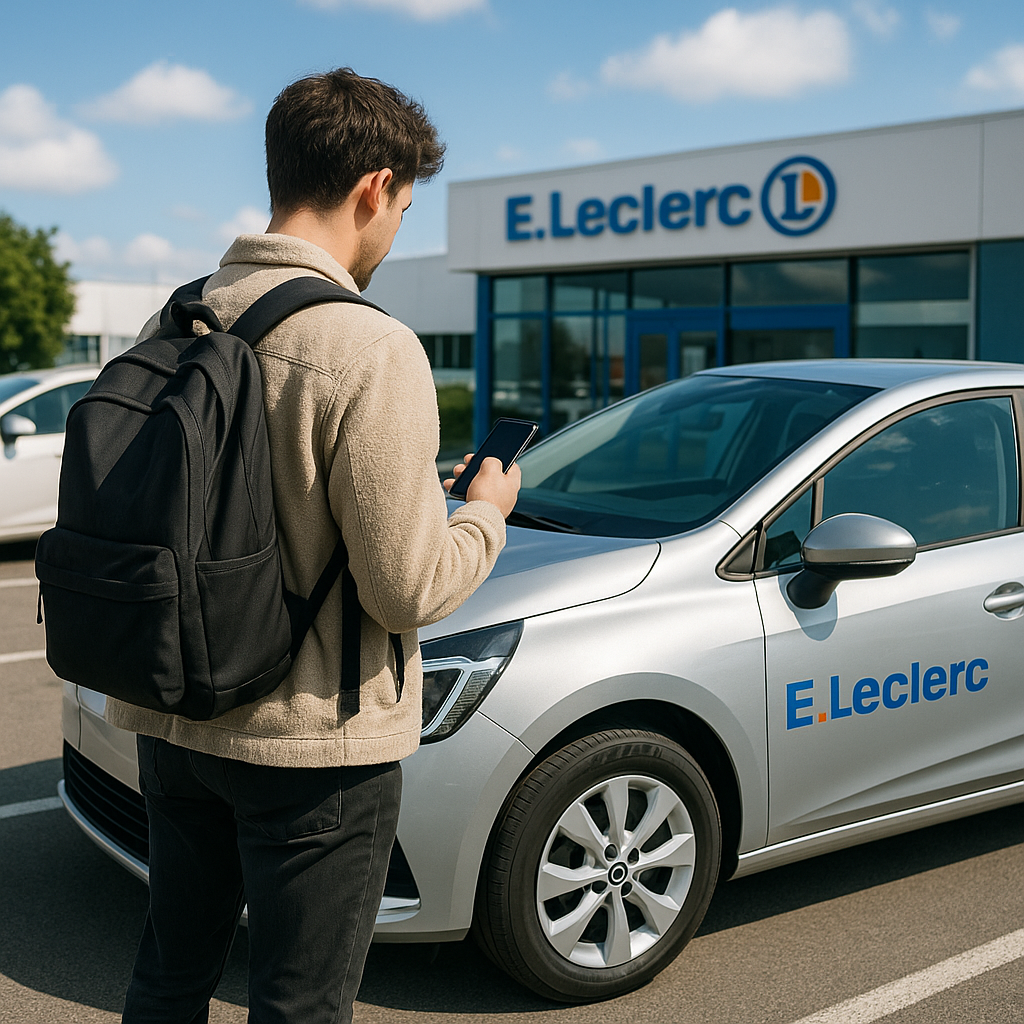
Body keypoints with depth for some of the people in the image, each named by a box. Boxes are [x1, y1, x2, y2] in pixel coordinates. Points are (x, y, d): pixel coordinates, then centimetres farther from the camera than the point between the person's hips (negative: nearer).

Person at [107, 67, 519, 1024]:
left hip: (169, 720, 7)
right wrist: (485, 513, 2)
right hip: (311, 739, -7)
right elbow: (408, 588, -19)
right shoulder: (367, 349, -20)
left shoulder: (170, 324, 1)